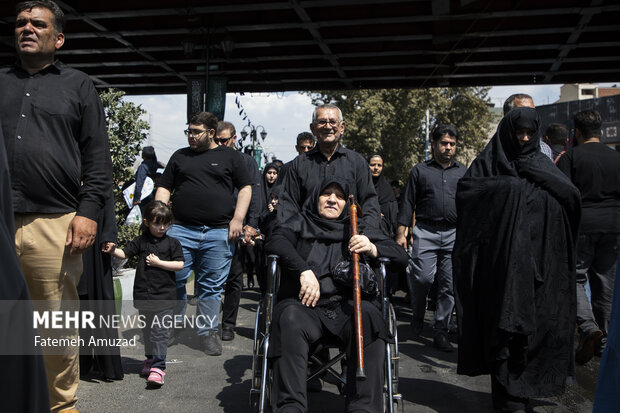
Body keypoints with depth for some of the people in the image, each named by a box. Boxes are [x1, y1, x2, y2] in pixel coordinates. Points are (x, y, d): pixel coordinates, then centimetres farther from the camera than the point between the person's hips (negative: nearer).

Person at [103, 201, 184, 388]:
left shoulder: (172, 243, -1)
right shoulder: (140, 241, 5)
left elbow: (179, 265, -6)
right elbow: (124, 253, 0)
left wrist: (158, 262, -12)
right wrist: (113, 250, -20)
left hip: (164, 296, -3)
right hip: (143, 294, 4)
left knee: (159, 331, -7)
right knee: (146, 330, 17)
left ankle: (158, 367, -8)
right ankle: (150, 358, 35)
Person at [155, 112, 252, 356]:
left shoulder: (229, 156, 10)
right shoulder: (180, 156, 17)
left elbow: (245, 188, 7)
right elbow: (164, 189, 16)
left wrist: (237, 219, -4)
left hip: (219, 232, -1)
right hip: (181, 230, 2)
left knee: (212, 285, 3)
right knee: (174, 280, -1)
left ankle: (208, 332, 14)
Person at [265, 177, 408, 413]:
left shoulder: (356, 230, 27)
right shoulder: (301, 223, 24)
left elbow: (401, 257, 19)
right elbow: (275, 241, 2)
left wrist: (373, 249, -4)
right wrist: (304, 270, -15)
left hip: (347, 305, 1)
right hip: (305, 304, -1)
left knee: (370, 318, -33)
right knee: (289, 318, -36)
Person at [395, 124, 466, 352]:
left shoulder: (463, 173, 17)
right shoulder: (419, 171, 10)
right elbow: (407, 203, 7)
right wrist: (401, 233, 0)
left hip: (455, 234, 2)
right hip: (425, 232, -2)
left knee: (449, 285, 0)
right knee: (422, 278, -13)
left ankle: (441, 332, 10)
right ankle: (417, 317, 16)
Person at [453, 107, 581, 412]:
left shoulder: (541, 164, 16)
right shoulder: (489, 162, 7)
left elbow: (572, 194, 2)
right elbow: (464, 189, -9)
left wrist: (537, 176, -6)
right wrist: (506, 186, -11)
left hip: (538, 259, 3)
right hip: (501, 259, -3)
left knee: (537, 321, 4)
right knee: (505, 323, -5)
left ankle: (526, 387, 21)